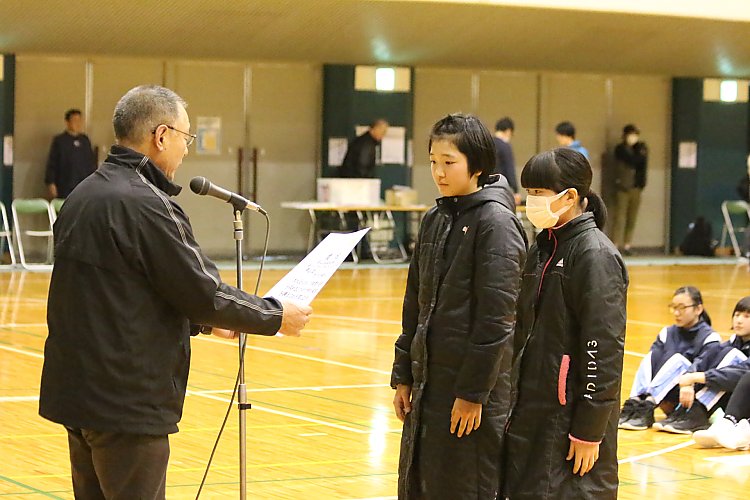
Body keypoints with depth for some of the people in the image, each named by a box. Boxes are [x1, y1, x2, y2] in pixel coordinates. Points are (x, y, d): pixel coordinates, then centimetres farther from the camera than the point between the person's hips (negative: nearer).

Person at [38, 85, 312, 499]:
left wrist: (201, 319, 24)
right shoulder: (143, 203, -18)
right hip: (127, 404, -9)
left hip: (77, 387, 9)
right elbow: (203, 291, -16)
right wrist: (276, 316, -2)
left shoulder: (85, 195, 11)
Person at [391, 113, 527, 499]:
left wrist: (474, 391, -17)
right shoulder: (435, 220, 11)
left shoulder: (496, 221, -12)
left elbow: (496, 318, -16)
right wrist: (403, 376, 13)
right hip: (428, 381, 8)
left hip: (472, 385, -8)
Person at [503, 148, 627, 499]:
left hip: (571, 415, -8)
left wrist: (590, 430, -18)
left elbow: (605, 349, -17)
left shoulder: (596, 255, -13)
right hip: (531, 415, 8)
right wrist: (516, 401, 17)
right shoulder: (543, 248, 13)